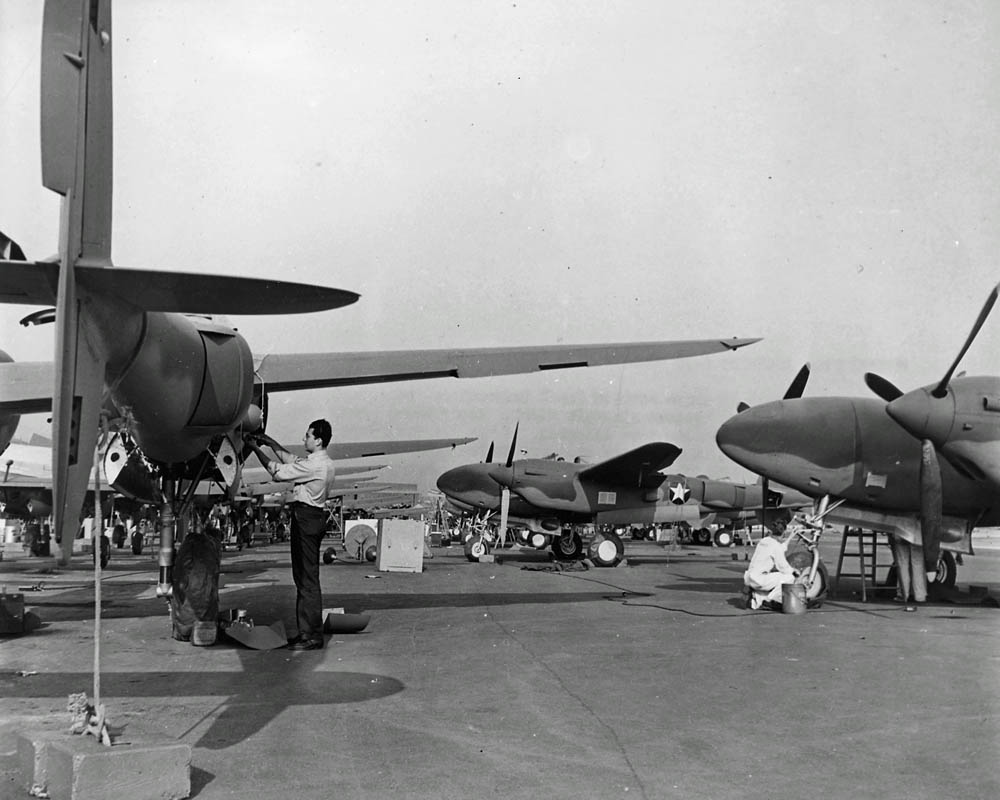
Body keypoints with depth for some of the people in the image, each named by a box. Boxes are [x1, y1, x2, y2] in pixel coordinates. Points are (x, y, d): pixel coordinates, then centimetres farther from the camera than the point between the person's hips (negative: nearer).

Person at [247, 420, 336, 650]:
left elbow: (278, 471, -11)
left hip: (306, 517, -10)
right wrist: (270, 442, 19)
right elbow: (291, 460, 25)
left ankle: (313, 636, -6)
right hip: (312, 517, 10)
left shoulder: (314, 465, -17)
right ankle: (306, 631, 18)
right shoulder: (323, 463, 14)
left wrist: (257, 449, -1)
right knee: (303, 577, 14)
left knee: (307, 578, -8)